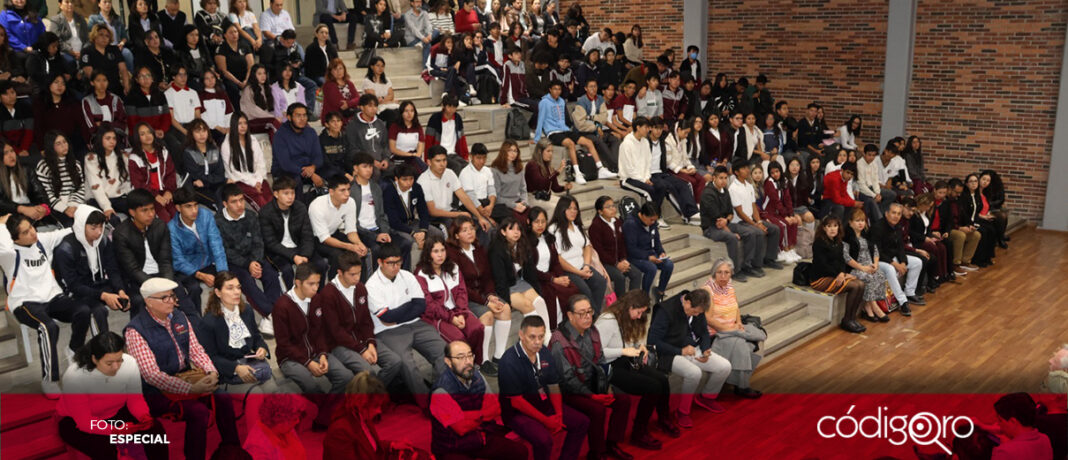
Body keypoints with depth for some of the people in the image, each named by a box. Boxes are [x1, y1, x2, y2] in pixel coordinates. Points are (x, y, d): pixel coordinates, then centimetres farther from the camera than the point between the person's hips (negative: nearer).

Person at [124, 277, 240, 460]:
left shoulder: (180, 318, 6)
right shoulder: (135, 331, -15)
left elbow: (195, 349, 9)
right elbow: (151, 375, -20)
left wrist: (212, 372, -12)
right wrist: (190, 389, -28)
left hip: (186, 377, 6)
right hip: (157, 391, -6)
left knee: (223, 400, -15)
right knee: (199, 411, -27)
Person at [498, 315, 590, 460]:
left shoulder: (544, 353, 1)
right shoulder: (509, 361, -21)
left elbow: (554, 387, 9)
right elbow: (516, 401, -20)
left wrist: (559, 414, -6)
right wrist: (546, 420, -18)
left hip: (544, 403, 8)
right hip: (517, 411, -7)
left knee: (582, 422, 0)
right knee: (543, 439, -32)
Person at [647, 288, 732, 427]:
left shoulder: (697, 310, 1)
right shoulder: (665, 311, -22)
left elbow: (704, 332, 16)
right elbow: (653, 341, -22)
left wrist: (706, 350, -6)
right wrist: (681, 351, -25)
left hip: (693, 349, 7)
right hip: (671, 354, -7)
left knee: (725, 367, -7)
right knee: (694, 373, -35)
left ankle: (707, 397, 20)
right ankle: (683, 411, -11)